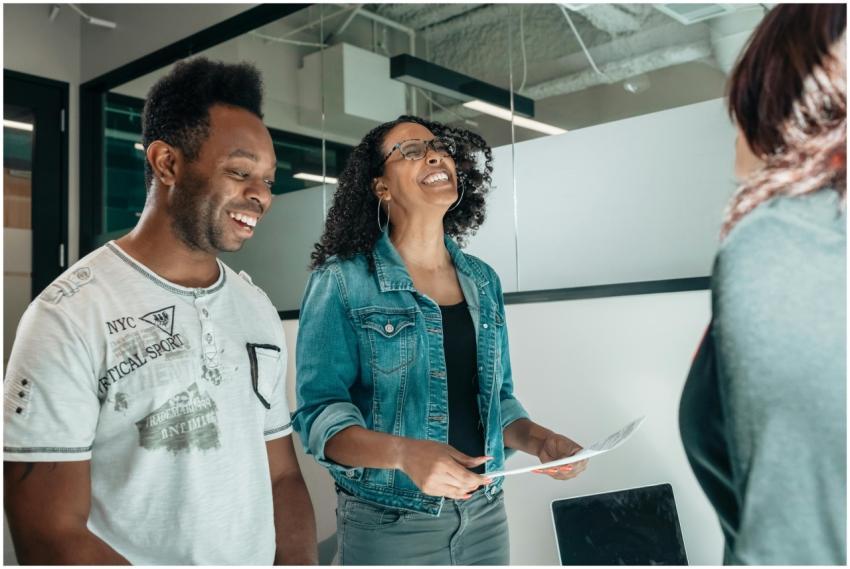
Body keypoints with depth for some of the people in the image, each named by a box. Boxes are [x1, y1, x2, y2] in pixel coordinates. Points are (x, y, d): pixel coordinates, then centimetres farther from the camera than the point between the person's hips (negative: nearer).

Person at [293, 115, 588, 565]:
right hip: (388, 525, -5)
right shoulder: (342, 281, -10)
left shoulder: (484, 281, 5)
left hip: (485, 514, 5)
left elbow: (497, 398, 12)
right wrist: (404, 453, -29)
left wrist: (538, 439, -6)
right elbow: (320, 412, -14)